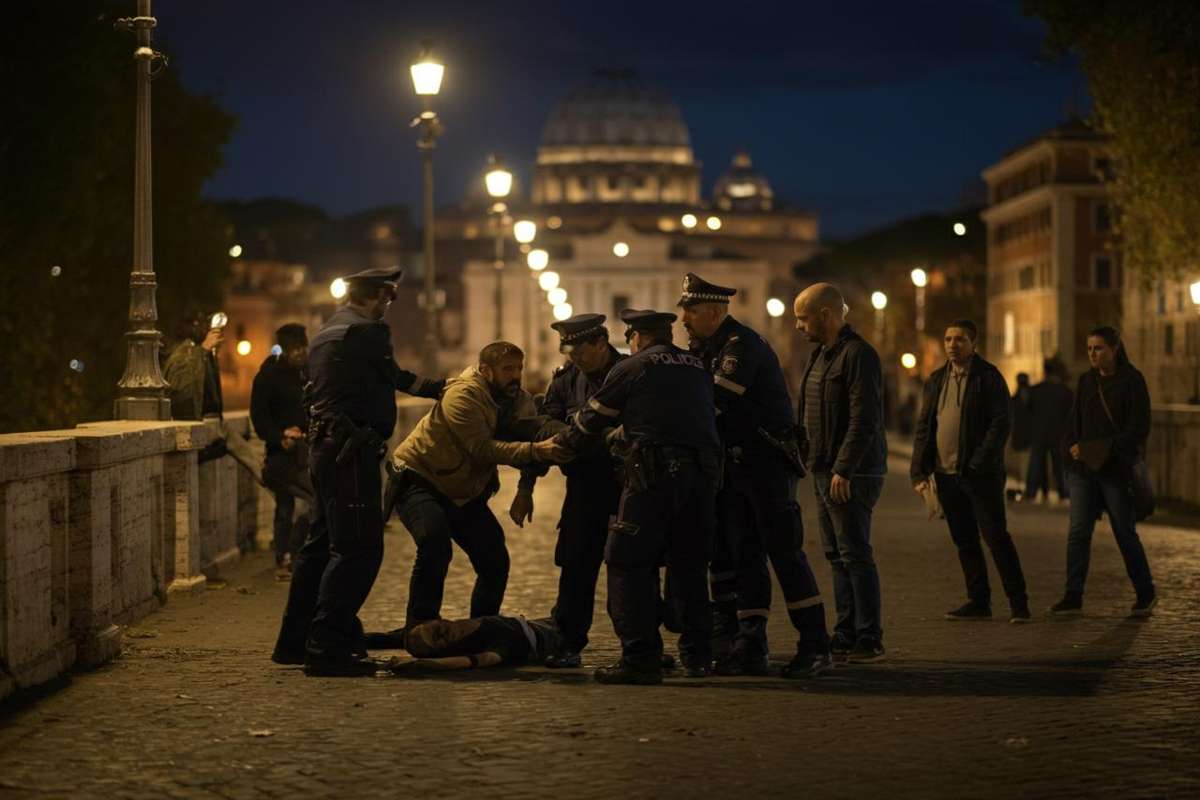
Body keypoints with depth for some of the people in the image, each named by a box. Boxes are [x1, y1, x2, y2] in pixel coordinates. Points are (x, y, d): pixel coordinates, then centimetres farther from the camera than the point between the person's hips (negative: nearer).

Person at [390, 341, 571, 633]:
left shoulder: (519, 399, -1)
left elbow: (534, 426, -22)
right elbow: (483, 448, -33)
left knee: (495, 561, 1)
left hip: (466, 493, 8)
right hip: (418, 481, -8)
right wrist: (535, 450, -44)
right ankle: (419, 630, -19)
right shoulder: (463, 395, -23)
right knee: (435, 545, -30)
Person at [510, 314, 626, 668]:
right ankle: (568, 644, 6)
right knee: (576, 565, -2)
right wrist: (525, 488, 5)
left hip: (630, 480, -3)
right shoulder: (565, 380, 5)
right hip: (586, 482, 3)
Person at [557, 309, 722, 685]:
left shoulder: (632, 368, 5)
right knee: (689, 566, 18)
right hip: (703, 473, 6)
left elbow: (591, 419, 11)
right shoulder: (697, 368, 20)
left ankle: (640, 659, -7)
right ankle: (697, 656, 20)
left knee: (629, 564, 0)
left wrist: (561, 444, 30)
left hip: (656, 474, -6)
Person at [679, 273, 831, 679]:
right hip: (735, 464, 9)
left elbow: (714, 402, -24)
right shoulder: (707, 348, 14)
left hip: (768, 462, -9)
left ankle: (815, 647, -3)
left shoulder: (742, 345, -17)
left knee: (785, 552, -8)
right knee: (744, 556, 8)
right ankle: (751, 649, 11)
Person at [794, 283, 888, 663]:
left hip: (851, 475, -10)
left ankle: (869, 639, -4)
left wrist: (843, 470, -23)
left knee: (855, 554, -8)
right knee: (838, 556, 11)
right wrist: (805, 456, 15)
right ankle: (846, 635, 16)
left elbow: (865, 419, -21)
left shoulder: (858, 354, -14)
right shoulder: (820, 354, 17)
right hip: (825, 472, 10)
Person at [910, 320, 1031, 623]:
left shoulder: (989, 377, -5)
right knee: (964, 541, 10)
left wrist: (979, 463, -20)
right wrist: (919, 471, 5)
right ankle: (978, 601, 16)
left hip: (981, 474, -6)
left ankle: (1018, 603, -1)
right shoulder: (936, 380, 13)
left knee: (996, 538, -6)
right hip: (946, 474, 6)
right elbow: (924, 427, 14)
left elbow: (1000, 424, -11)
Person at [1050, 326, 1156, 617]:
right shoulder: (1086, 381, 12)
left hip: (1118, 470, -5)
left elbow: (1139, 427, -11)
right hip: (1083, 468, 5)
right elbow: (1074, 420, 15)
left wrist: (1108, 450, -20)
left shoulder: (1132, 380, -5)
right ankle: (1073, 597, -3)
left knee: (1125, 533, 3)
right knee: (1078, 532, -4)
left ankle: (1146, 594, 19)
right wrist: (1073, 446, -5)